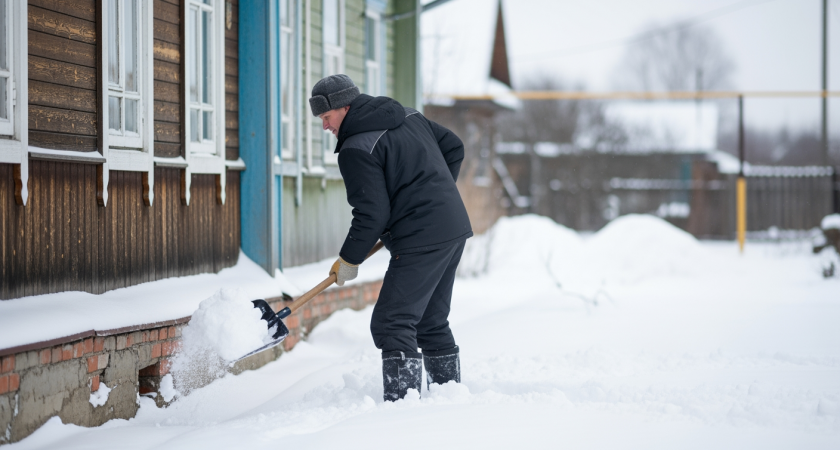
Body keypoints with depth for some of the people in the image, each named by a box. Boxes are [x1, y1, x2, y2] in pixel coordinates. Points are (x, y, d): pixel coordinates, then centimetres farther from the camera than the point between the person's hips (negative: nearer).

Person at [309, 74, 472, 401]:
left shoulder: (356, 150, -13)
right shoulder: (409, 116, 14)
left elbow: (372, 213, -16)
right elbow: (454, 147, 21)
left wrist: (349, 260, -5)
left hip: (420, 240, -10)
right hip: (455, 229, 10)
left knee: (392, 324, -10)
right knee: (431, 321, 19)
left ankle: (402, 400, -17)